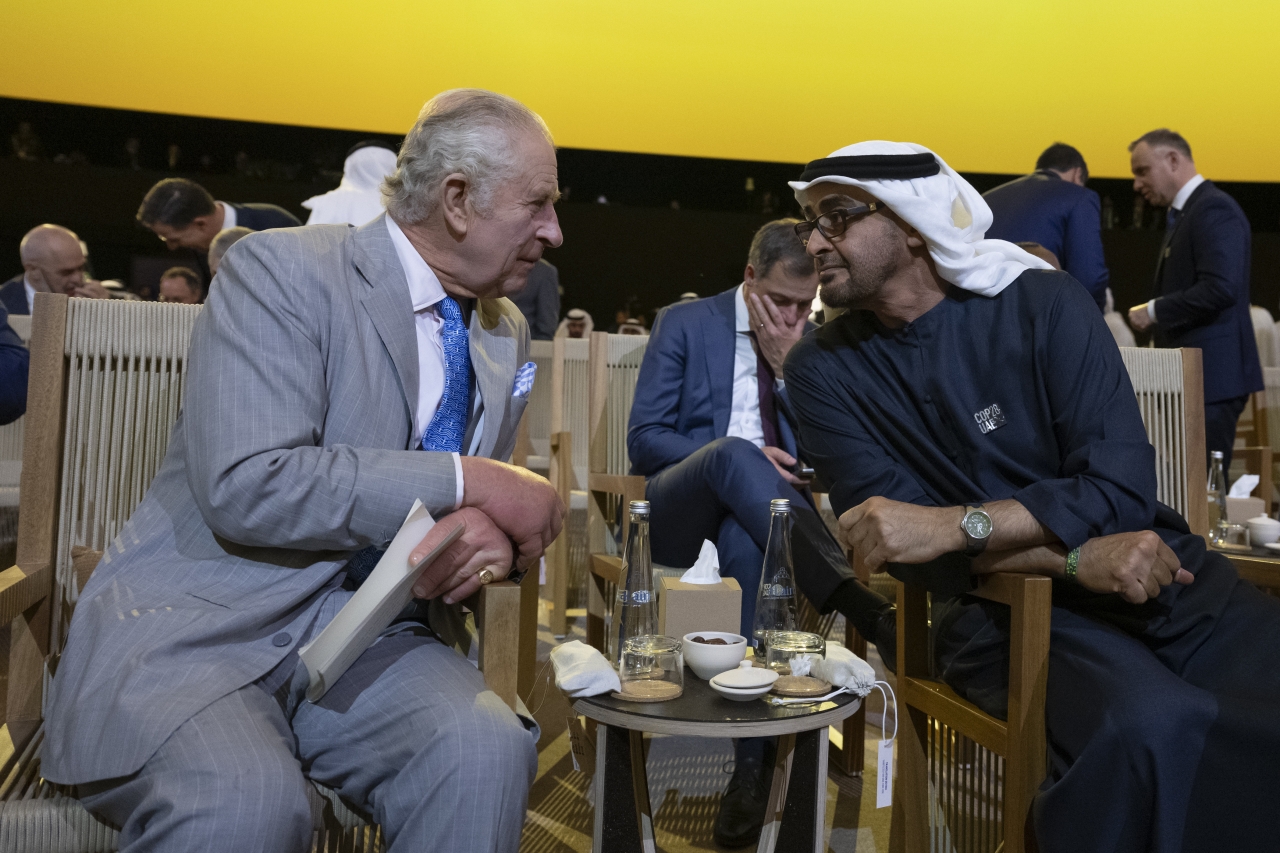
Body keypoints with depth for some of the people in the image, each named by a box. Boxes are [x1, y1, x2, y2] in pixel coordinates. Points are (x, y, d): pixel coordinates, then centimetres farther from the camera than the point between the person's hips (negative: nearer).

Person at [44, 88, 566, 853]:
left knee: (486, 749, -26)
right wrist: (464, 481, -20)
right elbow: (245, 486, -22)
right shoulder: (279, 269, -11)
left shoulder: (507, 334, 10)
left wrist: (487, 537, -9)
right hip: (194, 625, -4)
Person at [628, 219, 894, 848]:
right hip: (678, 512, -1)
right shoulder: (685, 324, 4)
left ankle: (753, 765, -30)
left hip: (755, 513, 2)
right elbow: (644, 440, -2)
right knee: (732, 453, -36)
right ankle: (860, 603, -42)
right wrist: (741, 457, -17)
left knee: (747, 541, -37)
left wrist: (788, 363, -5)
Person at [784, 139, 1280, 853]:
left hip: (1168, 575, 3)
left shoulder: (1042, 303, -1)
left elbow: (1122, 487, -10)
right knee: (1155, 728, -31)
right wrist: (1075, 558, -17)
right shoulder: (824, 371, 0)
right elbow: (896, 541, -7)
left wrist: (954, 525, -24)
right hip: (1007, 613, -2)